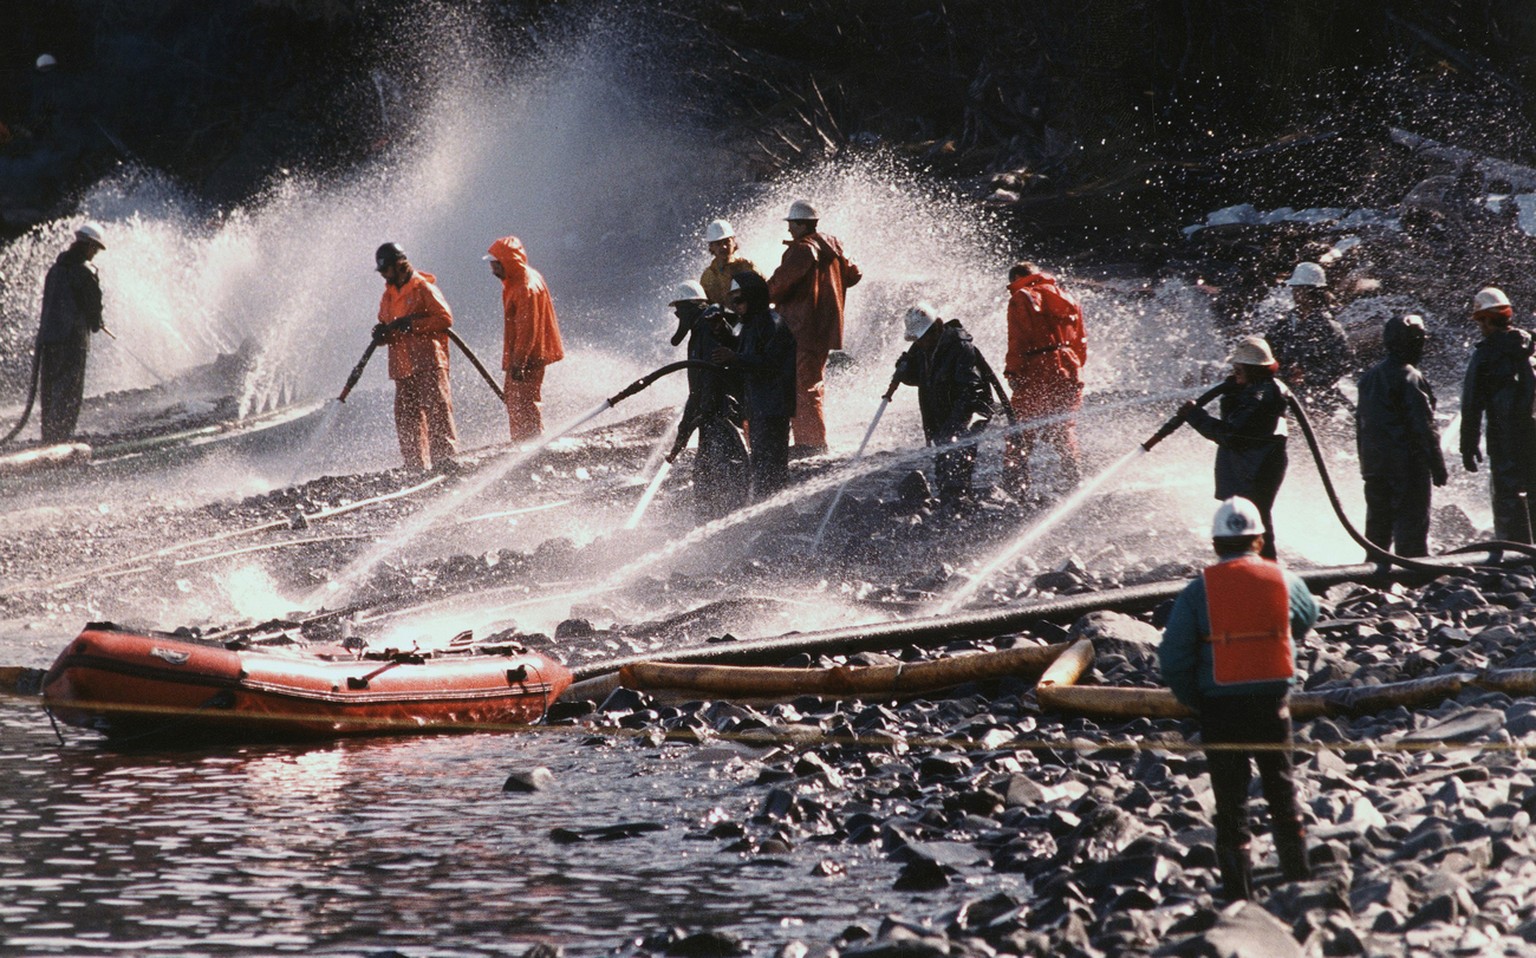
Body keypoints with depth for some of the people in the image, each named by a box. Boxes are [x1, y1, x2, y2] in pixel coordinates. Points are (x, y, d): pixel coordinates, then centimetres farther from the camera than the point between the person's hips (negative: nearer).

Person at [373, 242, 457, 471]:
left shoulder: (424, 288, -4)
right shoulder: (388, 296, 20)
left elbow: (445, 318, -10)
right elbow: (386, 324, 28)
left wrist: (412, 324, -16)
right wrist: (382, 333, 4)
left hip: (429, 362, -7)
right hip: (403, 365, 7)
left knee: (436, 409, -12)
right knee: (406, 415, 3)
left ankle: (445, 456, -14)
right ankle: (416, 465, 6)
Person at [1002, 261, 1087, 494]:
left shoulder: (1021, 298, -1)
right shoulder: (1064, 297, 18)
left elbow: (1018, 341, -11)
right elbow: (1081, 339, 18)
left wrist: (1012, 372, -9)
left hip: (1037, 377, -6)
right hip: (1069, 374, 6)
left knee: (1021, 432, -4)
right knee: (1064, 431, 16)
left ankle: (1014, 484, -11)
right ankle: (1077, 483, 15)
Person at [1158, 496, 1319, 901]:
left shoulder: (1198, 591, -10)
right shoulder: (1283, 581, -2)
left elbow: (1173, 658, -12)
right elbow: (1306, 618, 21)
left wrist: (1194, 700, 2)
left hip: (1220, 707, -2)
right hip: (1273, 702, 2)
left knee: (1231, 803, 6)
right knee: (1282, 793, 17)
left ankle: (1239, 893, 7)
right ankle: (1298, 876, 22)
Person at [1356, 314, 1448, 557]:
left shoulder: (1369, 377, 12)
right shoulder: (1409, 377, -13)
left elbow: (1361, 423, 17)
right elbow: (1423, 426, -16)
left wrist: (1366, 462, 23)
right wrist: (1437, 464, -13)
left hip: (1374, 463, 8)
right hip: (1408, 463, -8)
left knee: (1378, 523, 15)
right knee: (1412, 526, -6)